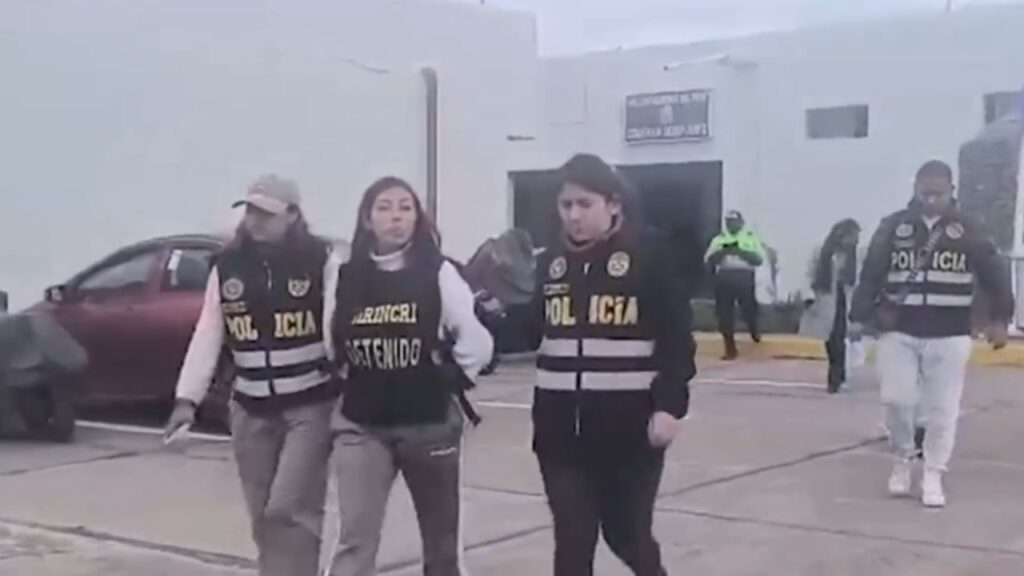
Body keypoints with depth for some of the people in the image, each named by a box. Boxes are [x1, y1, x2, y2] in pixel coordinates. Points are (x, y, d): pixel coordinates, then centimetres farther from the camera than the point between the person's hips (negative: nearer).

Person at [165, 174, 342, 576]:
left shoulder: (320, 261, -6)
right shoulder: (228, 266, 5)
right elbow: (207, 336, 5)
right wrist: (187, 398, -1)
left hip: (311, 405, -4)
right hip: (252, 409, 5)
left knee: (289, 509, -13)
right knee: (264, 518, 10)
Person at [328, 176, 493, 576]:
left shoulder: (438, 274, -8)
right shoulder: (347, 277, -1)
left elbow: (478, 341, -7)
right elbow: (333, 344, 8)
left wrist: (452, 381, -3)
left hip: (429, 424, -1)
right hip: (361, 426, 1)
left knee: (441, 535, 15)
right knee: (355, 537, -6)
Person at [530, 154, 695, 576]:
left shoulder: (650, 254, -6)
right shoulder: (552, 262, 9)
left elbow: (676, 336, -8)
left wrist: (669, 404, -15)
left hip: (629, 423, -4)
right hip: (561, 423, 4)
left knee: (627, 533, 11)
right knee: (572, 540, 6)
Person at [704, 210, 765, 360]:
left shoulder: (751, 238, 13)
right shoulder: (719, 239, 17)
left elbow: (759, 259, 0)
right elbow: (709, 260, 6)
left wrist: (741, 251, -12)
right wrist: (723, 251, -11)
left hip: (744, 277, -2)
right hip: (724, 277, 2)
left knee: (749, 308, -4)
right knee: (724, 313, -2)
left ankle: (754, 330, 31)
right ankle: (730, 349, 7)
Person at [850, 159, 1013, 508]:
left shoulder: (967, 229, 0)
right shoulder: (893, 227, 1)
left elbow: (992, 275, 2)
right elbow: (871, 274, 1)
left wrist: (1000, 319, -5)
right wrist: (862, 315, -8)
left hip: (949, 336, 0)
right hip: (899, 332, 0)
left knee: (943, 410, 1)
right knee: (897, 399, -7)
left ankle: (933, 476, 13)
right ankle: (903, 459, 19)